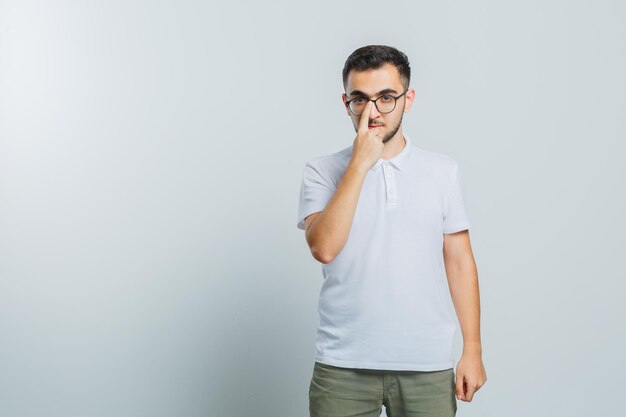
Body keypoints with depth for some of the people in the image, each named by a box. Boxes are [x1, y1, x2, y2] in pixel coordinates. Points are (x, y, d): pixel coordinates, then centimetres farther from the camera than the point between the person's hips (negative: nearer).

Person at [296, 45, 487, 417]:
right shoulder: (322, 172, 0)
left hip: (427, 367, 1)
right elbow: (324, 248, -16)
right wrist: (360, 164, -17)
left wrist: (473, 350, 3)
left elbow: (460, 263, 6)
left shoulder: (444, 171, 5)